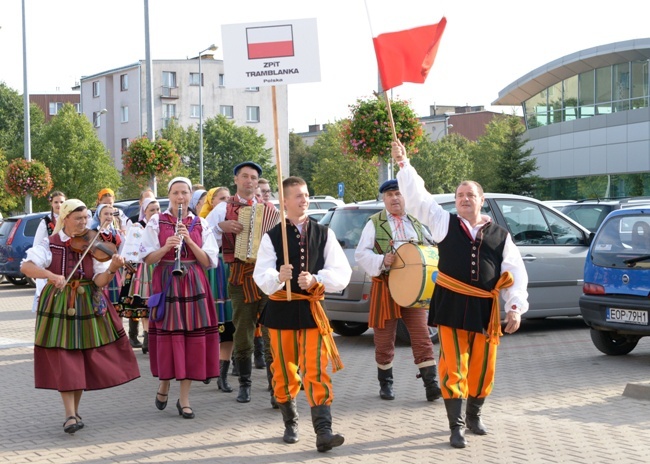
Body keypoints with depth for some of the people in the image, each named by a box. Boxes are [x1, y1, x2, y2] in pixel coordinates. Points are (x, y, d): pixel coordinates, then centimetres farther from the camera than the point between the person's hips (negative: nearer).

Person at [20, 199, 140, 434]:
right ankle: (70, 415, -3)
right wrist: (52, 275, -35)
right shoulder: (50, 244, -4)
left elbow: (100, 281, -8)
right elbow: (26, 266, -19)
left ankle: (74, 412, 20)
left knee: (83, 359, 5)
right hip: (59, 306, -2)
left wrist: (112, 269, -28)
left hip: (88, 306, 2)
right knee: (63, 361, -6)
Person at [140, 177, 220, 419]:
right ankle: (164, 384, 24)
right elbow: (148, 258, 0)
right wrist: (166, 247, -18)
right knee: (168, 335, -2)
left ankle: (184, 398, 7)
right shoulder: (157, 222, 4)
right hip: (166, 283, -2)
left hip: (194, 285, 2)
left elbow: (209, 261, 1)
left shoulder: (200, 224, 8)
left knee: (193, 338, -1)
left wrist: (189, 240, -11)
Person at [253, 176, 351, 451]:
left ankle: (323, 431, -11)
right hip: (281, 309, 0)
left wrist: (315, 279, -19)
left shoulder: (323, 234, 3)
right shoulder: (272, 237, -2)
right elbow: (261, 276, -11)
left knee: (316, 371, -8)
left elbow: (342, 273, -3)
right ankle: (290, 423, 29)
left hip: (312, 308, 0)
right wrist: (278, 277, -32)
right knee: (284, 371, 11)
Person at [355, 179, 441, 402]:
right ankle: (385, 383, 21)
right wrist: (382, 261, -19)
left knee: (422, 336, -6)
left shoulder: (416, 223, 13)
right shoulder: (375, 223, 4)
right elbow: (361, 254, -2)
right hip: (385, 288, -1)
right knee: (384, 339, 6)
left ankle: (432, 384, -7)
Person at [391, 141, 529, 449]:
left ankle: (474, 416, 30)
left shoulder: (500, 236, 8)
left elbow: (516, 274, 4)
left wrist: (516, 307, -6)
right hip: (451, 305, -2)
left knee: (482, 368, 10)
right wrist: (403, 164, -10)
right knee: (454, 368, -5)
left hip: (485, 308, 2)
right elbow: (417, 198, -2)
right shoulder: (444, 223, 5)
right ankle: (456, 427, -1)